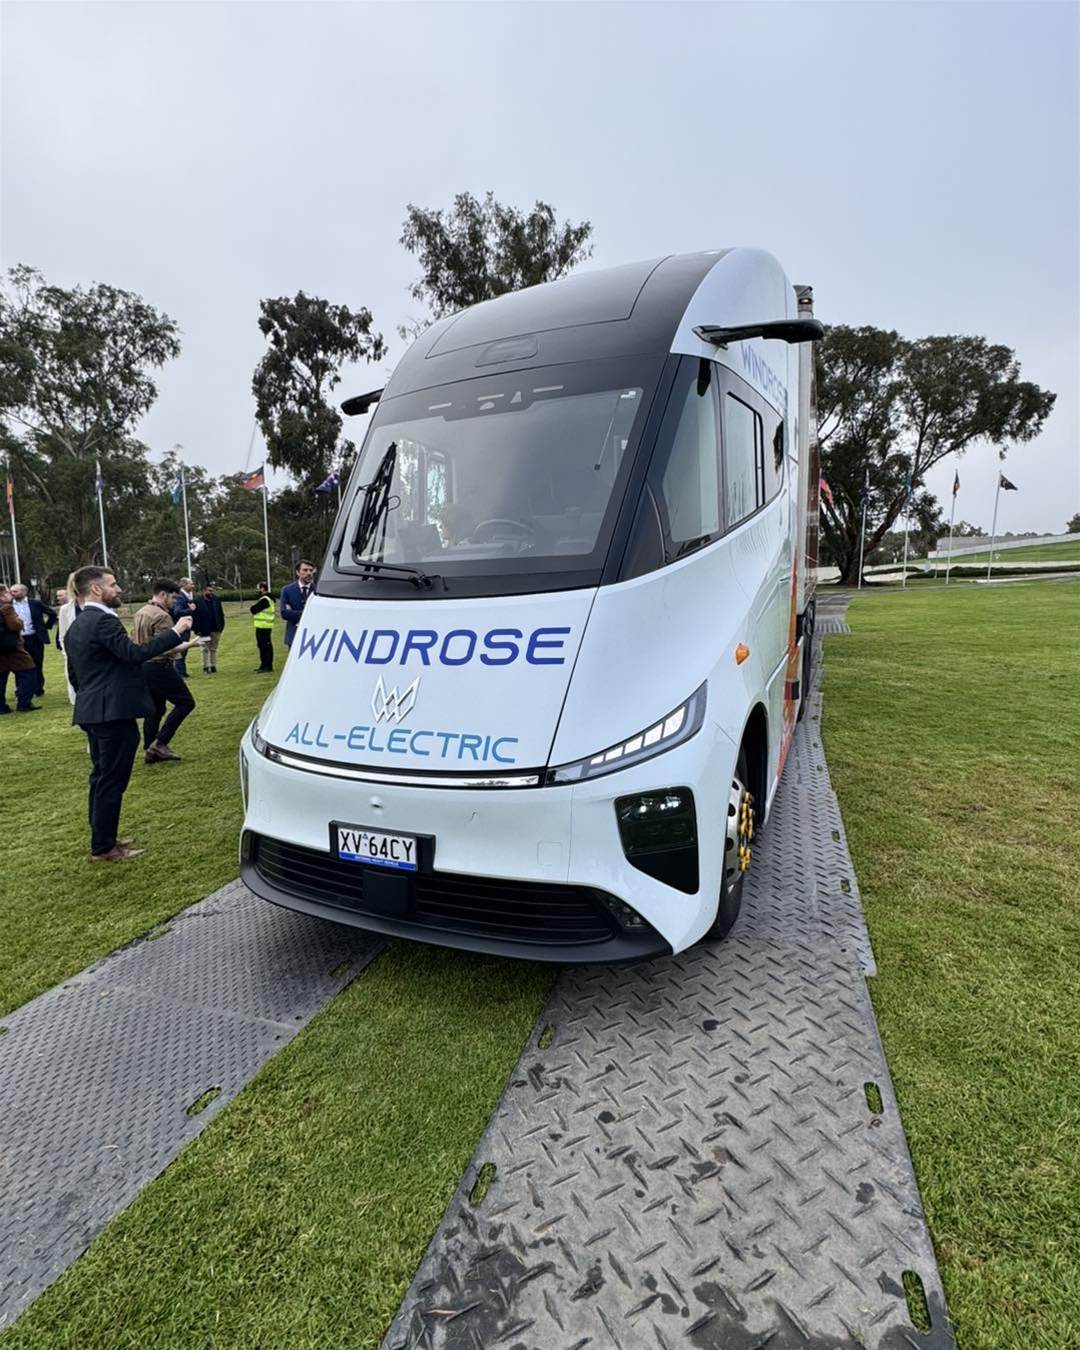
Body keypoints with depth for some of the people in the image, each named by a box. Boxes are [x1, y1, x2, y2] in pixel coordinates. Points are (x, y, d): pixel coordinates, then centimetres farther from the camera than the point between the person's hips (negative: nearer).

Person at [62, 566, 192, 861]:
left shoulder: (76, 627, 17)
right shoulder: (103, 620, -16)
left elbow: (74, 674, 21)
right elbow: (134, 653, -28)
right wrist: (174, 632, -24)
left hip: (91, 712, 10)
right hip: (114, 713, -10)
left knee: (101, 777, 17)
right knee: (112, 781, -3)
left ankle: (101, 839, 27)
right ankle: (103, 848, 4)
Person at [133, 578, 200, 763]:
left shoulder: (140, 613, 13)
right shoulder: (162, 616, -17)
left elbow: (134, 639, 20)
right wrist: (188, 645, -15)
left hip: (143, 666, 10)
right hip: (160, 667, -10)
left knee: (154, 709, 14)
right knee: (185, 702, -2)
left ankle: (149, 751, 17)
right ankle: (160, 743, -5)